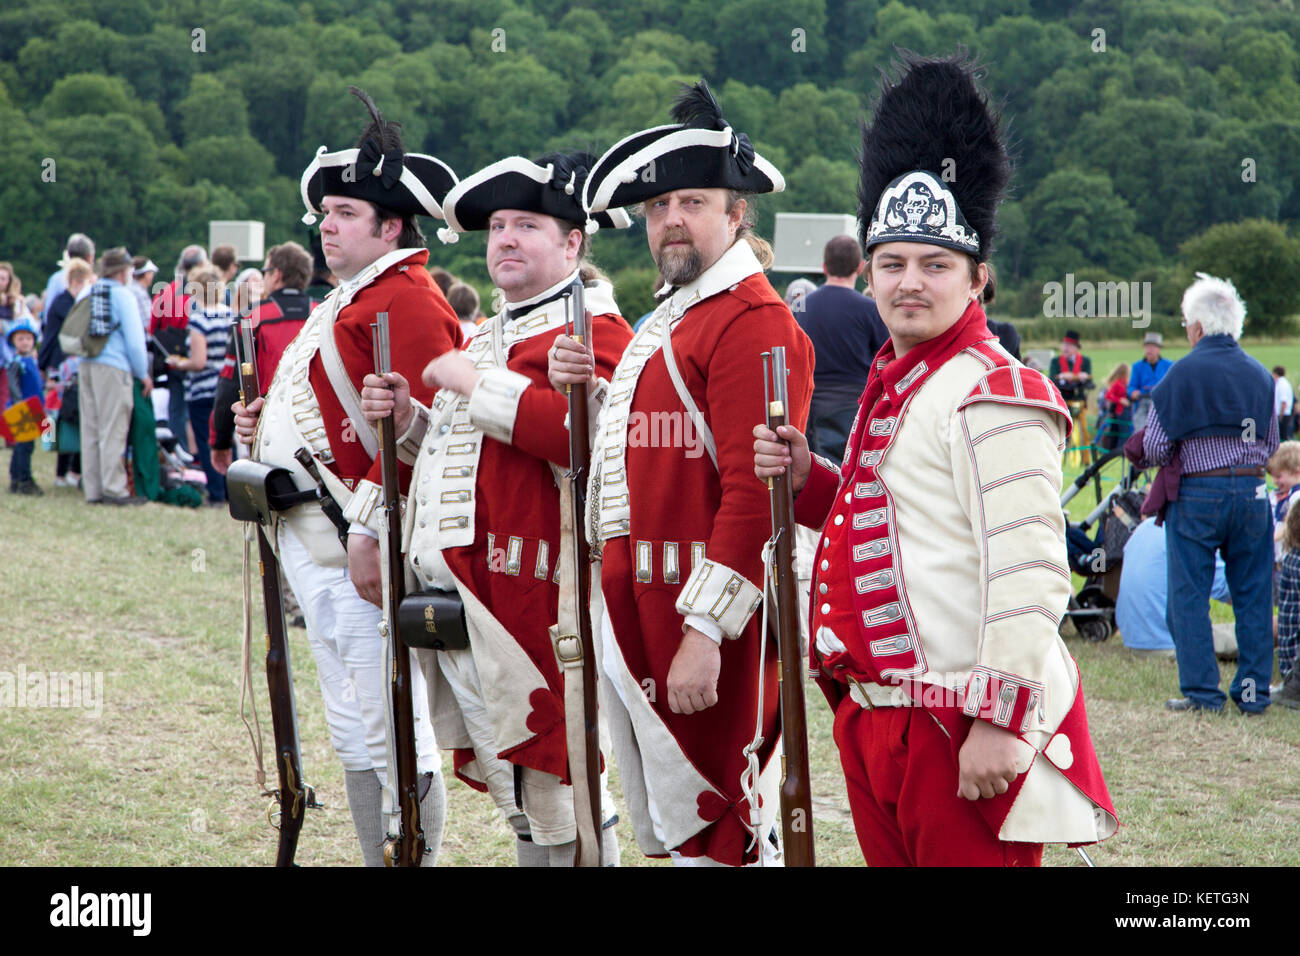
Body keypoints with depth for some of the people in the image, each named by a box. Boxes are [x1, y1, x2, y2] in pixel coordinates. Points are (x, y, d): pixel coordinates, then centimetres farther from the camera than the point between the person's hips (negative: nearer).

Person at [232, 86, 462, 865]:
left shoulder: (406, 298, -13)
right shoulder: (349, 299, 20)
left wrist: (370, 531, -26)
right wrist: (267, 428, 10)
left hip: (362, 544, -11)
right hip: (314, 541, 11)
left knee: (393, 739, -7)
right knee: (355, 738, 15)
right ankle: (375, 863, 23)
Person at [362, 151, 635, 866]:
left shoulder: (594, 331, -9)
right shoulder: (489, 335, 21)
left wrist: (478, 385, -19)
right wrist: (409, 417, 10)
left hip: (528, 595, -9)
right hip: (452, 593, 9)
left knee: (548, 784, -5)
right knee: (511, 783, 15)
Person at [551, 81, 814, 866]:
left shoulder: (753, 320, -14)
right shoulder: (672, 318, 18)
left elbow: (755, 494, -21)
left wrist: (706, 631, -25)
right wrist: (585, 391, 6)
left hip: (701, 620, -10)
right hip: (635, 615, 10)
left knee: (703, 832, -5)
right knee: (667, 828, 15)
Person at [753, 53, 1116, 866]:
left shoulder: (994, 395, -14)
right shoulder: (894, 384, 14)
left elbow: (1030, 577, -20)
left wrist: (1001, 721, -24)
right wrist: (807, 477, 8)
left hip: (963, 731, -9)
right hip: (878, 718, 9)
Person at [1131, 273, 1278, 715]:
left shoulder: (1182, 373, -7)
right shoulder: (1260, 375, 7)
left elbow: (1154, 446, -6)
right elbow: (1271, 443, 14)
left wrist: (1144, 460, 16)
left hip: (1198, 495, -4)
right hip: (1252, 491, 4)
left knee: (1190, 595, 4)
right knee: (1253, 595, 9)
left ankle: (1202, 691, 2)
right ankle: (1253, 691, 11)